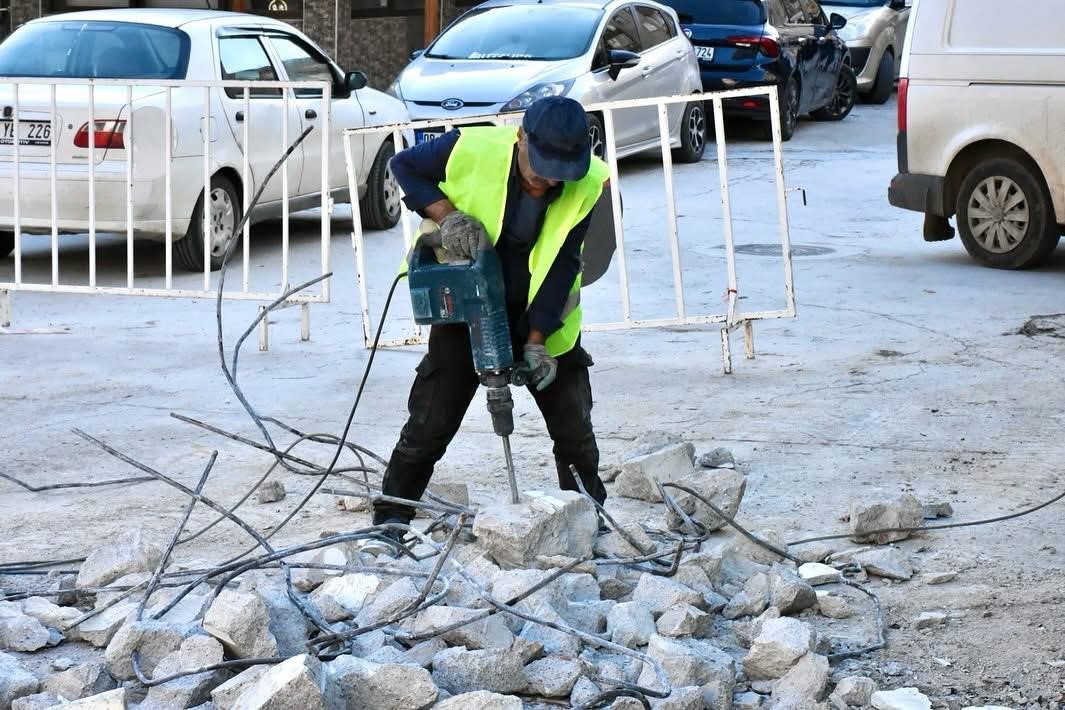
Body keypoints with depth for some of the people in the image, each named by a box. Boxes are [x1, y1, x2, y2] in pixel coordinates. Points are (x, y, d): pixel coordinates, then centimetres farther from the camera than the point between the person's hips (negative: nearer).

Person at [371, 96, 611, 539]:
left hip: (544, 314, 2)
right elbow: (404, 165, -8)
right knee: (432, 419, -2)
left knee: (573, 422, 6)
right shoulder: (472, 149, -25)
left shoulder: (588, 183, -21)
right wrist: (446, 214, -24)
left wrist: (537, 340, -22)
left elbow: (563, 265, -17)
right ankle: (391, 517, 11)